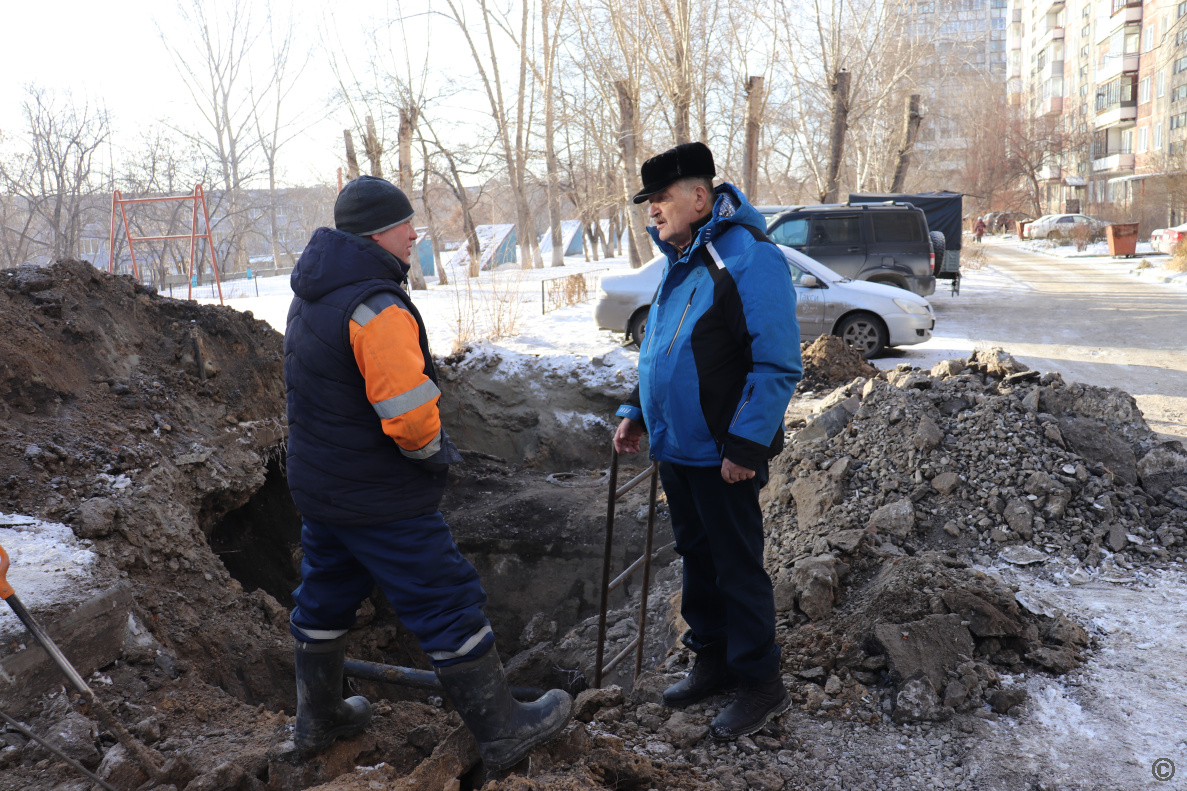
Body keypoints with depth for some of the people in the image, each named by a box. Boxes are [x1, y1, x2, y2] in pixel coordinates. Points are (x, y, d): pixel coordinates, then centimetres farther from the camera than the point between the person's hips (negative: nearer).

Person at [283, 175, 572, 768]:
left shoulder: (311, 296, 8)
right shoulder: (376, 307, -24)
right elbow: (409, 409, -32)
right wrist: (433, 450, -11)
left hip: (317, 487, 10)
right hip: (382, 502, -9)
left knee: (325, 598, 23)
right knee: (448, 607, 1)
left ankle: (318, 718, 40)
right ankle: (502, 732, 14)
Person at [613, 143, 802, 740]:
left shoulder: (748, 258, -17)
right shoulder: (680, 261, 12)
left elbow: (777, 366, -20)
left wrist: (745, 444, -22)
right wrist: (636, 413, 14)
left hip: (722, 456, -9)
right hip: (675, 449, 9)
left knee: (737, 569, 3)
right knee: (697, 558, 19)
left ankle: (761, 684, 18)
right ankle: (712, 661, 35)